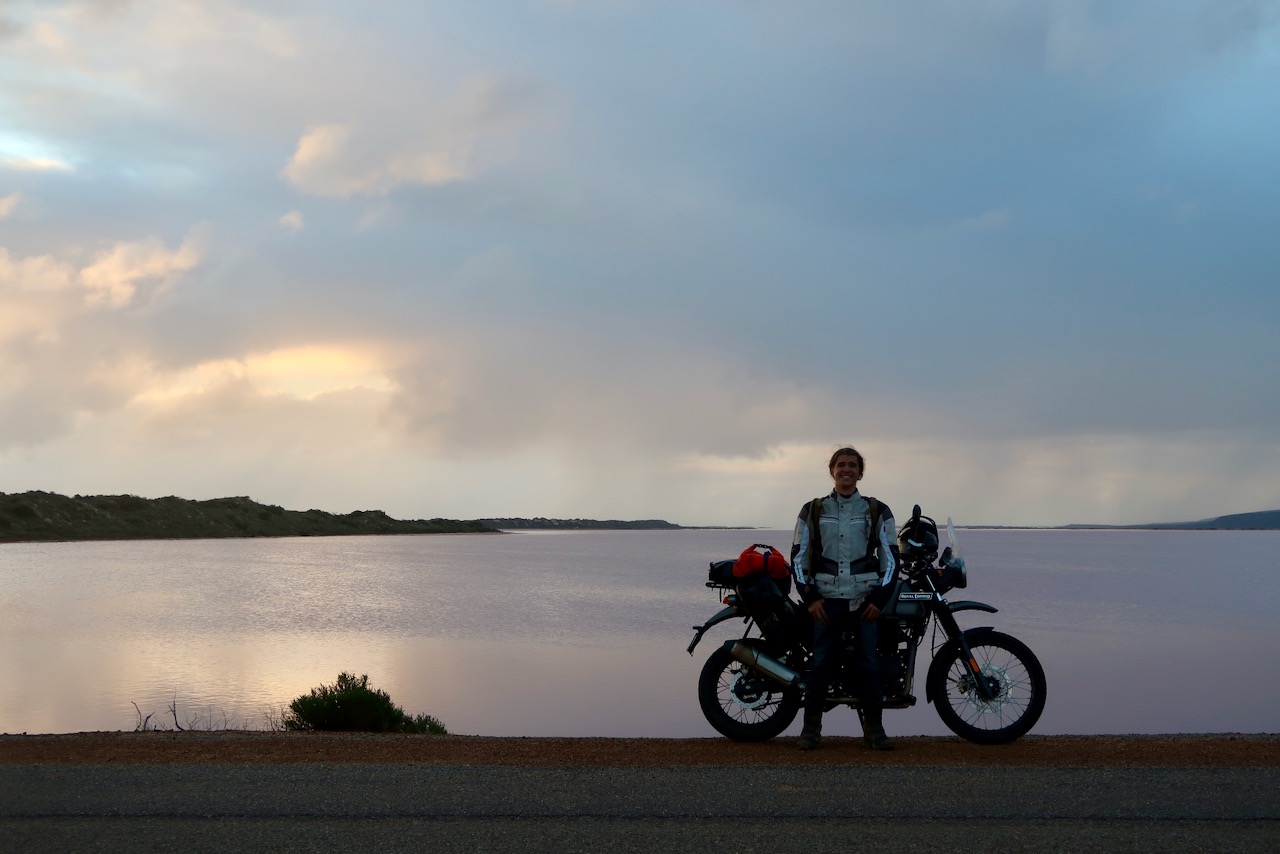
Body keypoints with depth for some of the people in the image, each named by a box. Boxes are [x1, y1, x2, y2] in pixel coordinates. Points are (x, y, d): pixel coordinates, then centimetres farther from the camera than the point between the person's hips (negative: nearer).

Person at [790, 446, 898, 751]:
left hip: (865, 601, 0)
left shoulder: (878, 511, 8)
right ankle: (811, 729, 4)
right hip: (826, 600, 0)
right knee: (820, 664, -3)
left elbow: (890, 557, 7)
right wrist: (810, 597, -2)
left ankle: (873, 729, 7)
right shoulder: (812, 511, 9)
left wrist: (879, 599, -2)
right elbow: (799, 555, 8)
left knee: (869, 665, -1)